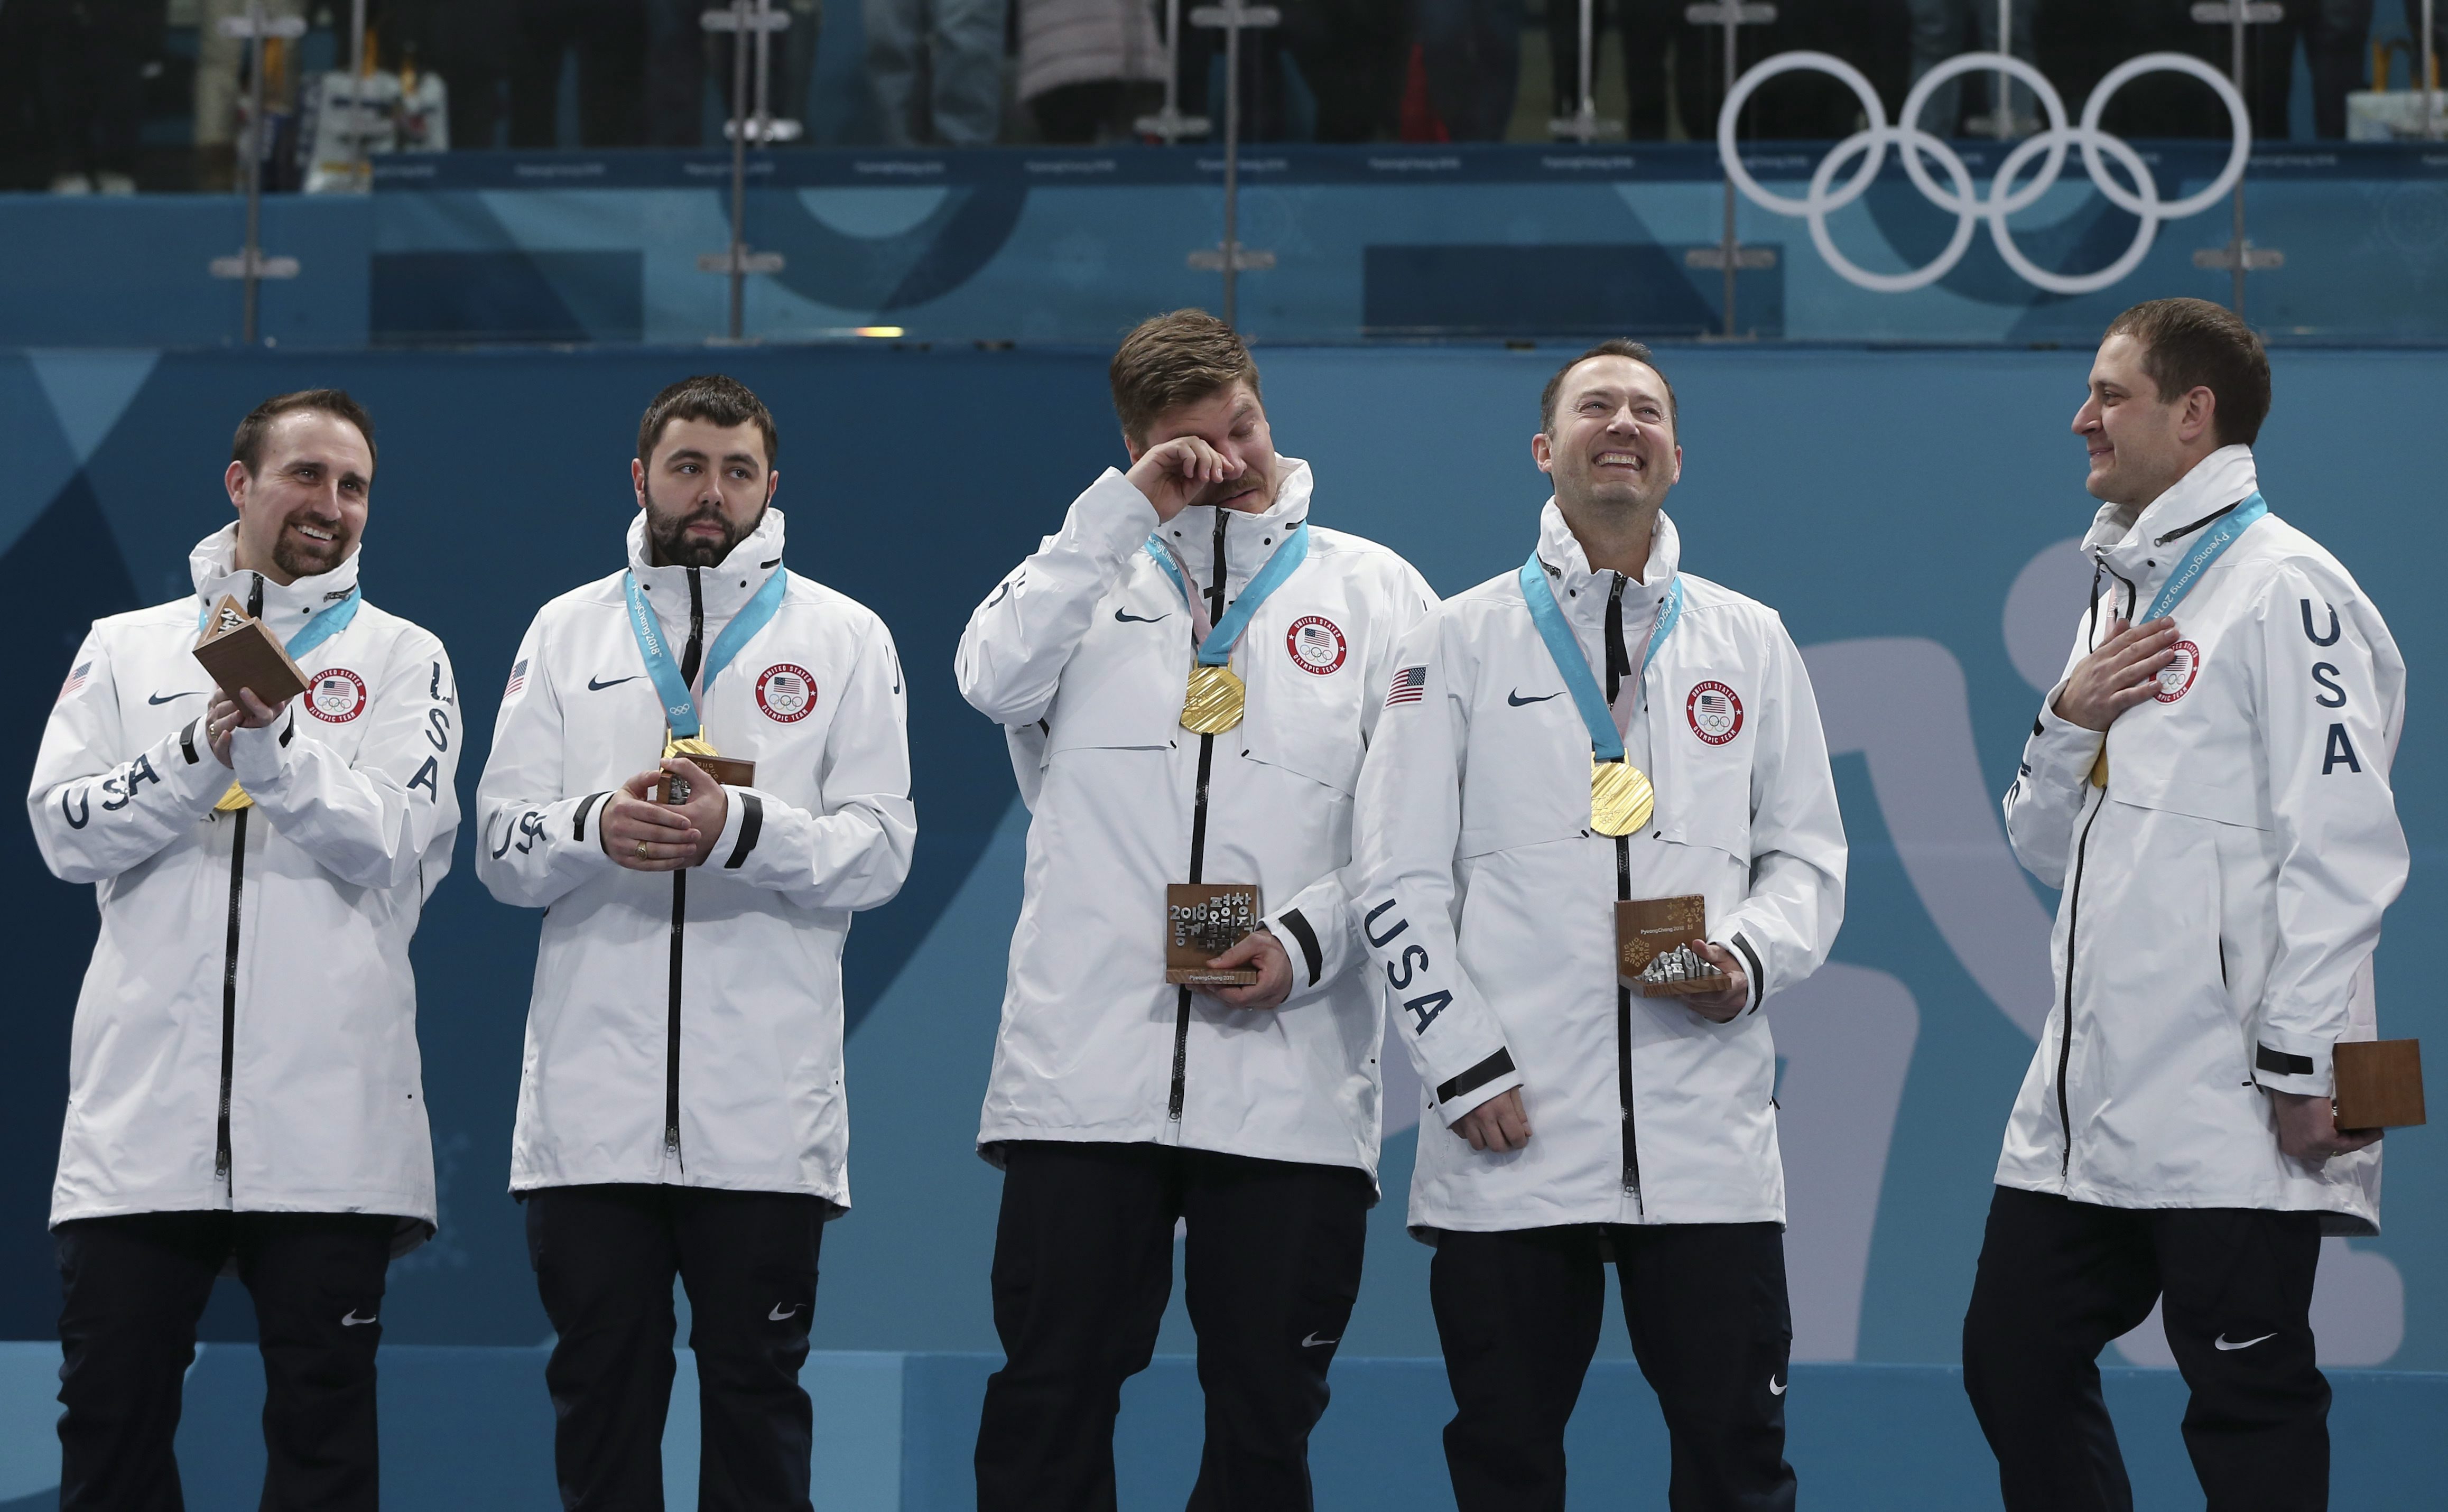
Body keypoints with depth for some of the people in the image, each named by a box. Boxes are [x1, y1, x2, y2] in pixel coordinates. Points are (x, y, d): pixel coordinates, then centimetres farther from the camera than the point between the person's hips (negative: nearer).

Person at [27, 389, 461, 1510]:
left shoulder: (404, 661, 9)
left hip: (326, 1116, -1)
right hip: (140, 1110, 1)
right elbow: (64, 829, 3)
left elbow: (388, 848, -5)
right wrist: (199, 756, -11)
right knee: (109, 1417, 1)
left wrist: (275, 747, -19)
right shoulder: (125, 649, 15)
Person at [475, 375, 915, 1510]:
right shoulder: (566, 632, 13)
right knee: (600, 1389, 5)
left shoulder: (842, 638, 8)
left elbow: (880, 851, 0)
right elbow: (501, 847, 7)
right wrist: (595, 827, -14)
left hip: (764, 1111, -2)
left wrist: (743, 830, -18)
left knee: (756, 1394, 2)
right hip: (591, 1104, 2)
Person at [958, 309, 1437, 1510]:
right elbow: (995, 679, -8)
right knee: (1048, 1402, -1)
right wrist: (1124, 509, -7)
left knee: (1266, 1410, 3)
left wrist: (1309, 940, -10)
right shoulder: (1094, 572, 14)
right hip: (1085, 1071, 0)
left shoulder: (1373, 590, 11)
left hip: (1290, 1081, 0)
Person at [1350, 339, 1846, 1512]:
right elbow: (1398, 881, 4)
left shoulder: (1750, 643, 13)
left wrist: (1753, 958, -7)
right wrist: (1463, 1066, -6)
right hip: (1508, 1132, -1)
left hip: (1710, 1135, 1)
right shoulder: (1461, 642, 7)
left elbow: (1808, 856, 14)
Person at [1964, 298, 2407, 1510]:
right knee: (2013, 1363, 9)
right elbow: (2047, 847, 21)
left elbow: (2341, 846, -15)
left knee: (2249, 1407, -4)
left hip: (2229, 1113, -9)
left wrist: (2300, 1060, -19)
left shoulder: (2284, 588, -8)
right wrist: (2068, 718, 2)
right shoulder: (2122, 594, 20)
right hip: (2087, 1094, 9)